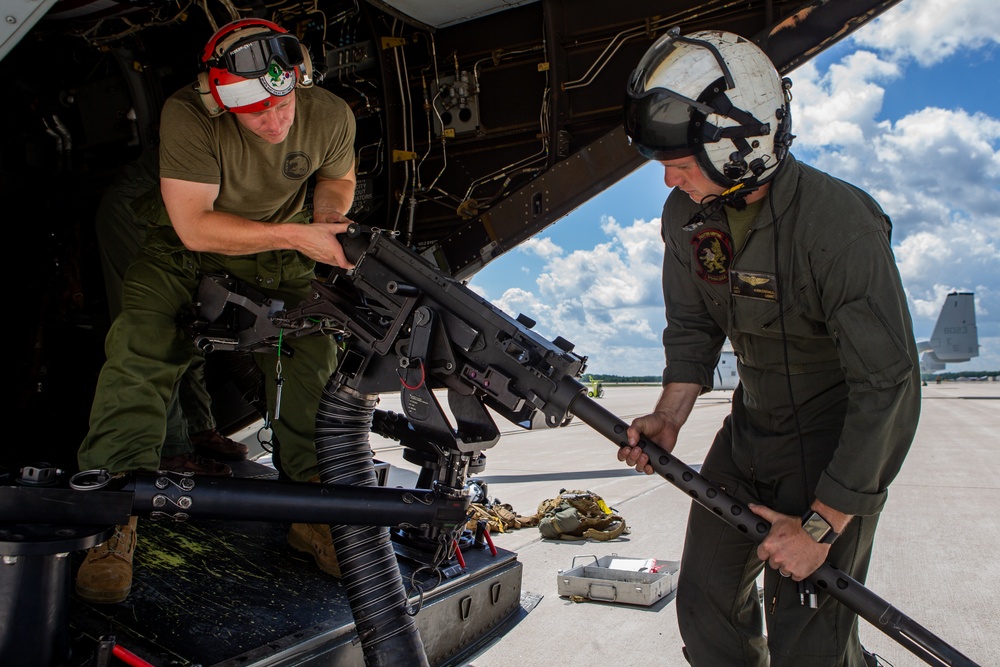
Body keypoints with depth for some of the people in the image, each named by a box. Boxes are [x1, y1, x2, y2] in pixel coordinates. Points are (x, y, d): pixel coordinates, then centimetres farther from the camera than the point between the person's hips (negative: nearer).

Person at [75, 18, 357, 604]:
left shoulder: (331, 117, -15)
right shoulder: (188, 117, -26)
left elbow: (338, 178, 8)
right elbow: (194, 226, -27)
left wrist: (327, 216, -14)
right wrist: (295, 236, -32)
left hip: (280, 262, 3)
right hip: (187, 252, -2)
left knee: (314, 358, -15)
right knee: (139, 347, -23)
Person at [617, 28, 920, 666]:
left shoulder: (840, 225, -28)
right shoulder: (687, 214, -7)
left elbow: (889, 388, -26)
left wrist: (820, 526, -24)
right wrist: (668, 418, -12)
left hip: (841, 437, -6)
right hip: (752, 425, 6)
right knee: (706, 600, 12)